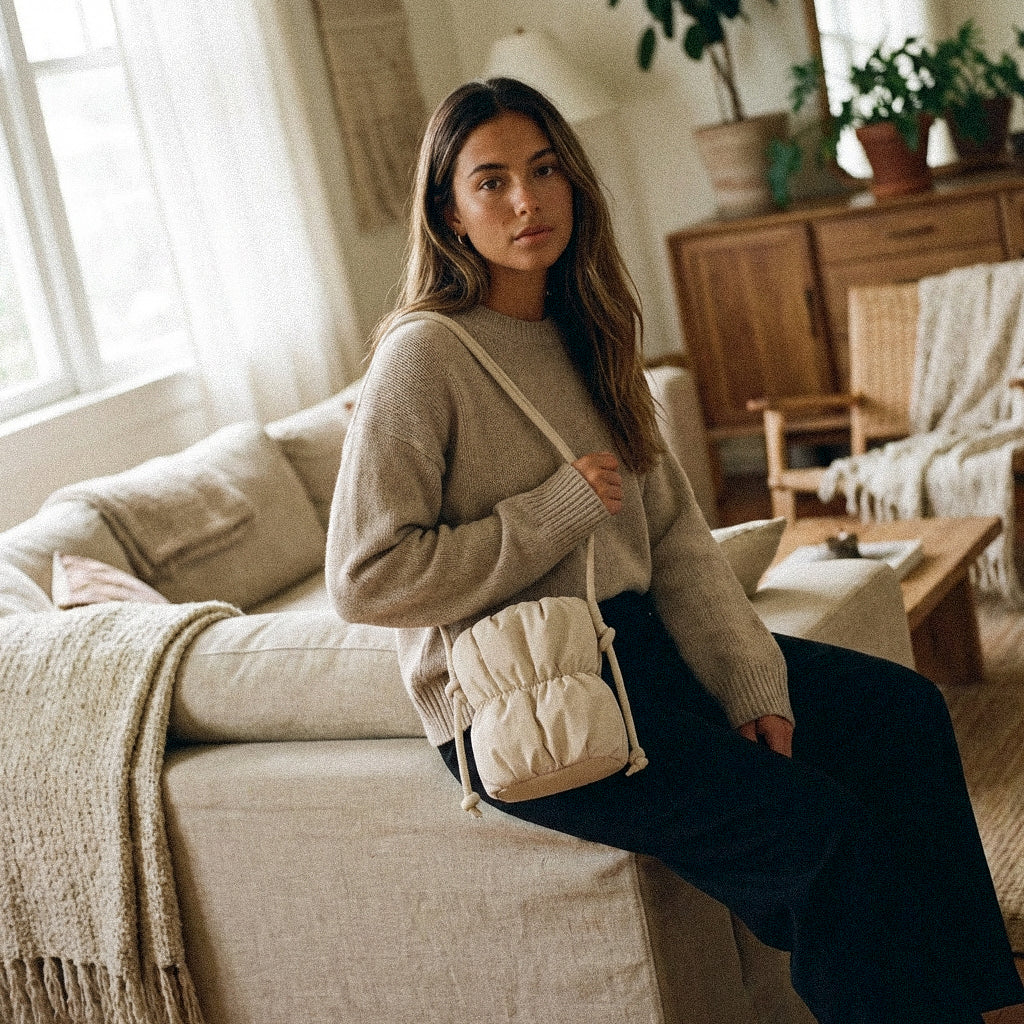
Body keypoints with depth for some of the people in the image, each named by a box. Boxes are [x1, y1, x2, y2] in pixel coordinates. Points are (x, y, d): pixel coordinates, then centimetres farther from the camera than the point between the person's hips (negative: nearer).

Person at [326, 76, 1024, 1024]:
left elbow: (677, 534, 8)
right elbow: (365, 578, -20)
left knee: (901, 712, 5)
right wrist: (561, 510, -18)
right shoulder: (424, 357, -14)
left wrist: (751, 686, -4)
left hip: (634, 641, 8)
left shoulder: (588, 336, 9)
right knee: (824, 830, -19)